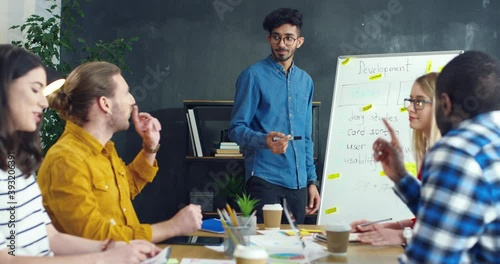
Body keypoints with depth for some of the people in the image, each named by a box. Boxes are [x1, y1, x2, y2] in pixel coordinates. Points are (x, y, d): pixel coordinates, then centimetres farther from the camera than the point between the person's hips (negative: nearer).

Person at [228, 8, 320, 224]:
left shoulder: (305, 81, 14)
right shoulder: (254, 76, -3)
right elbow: (236, 129, -7)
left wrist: (312, 181, 14)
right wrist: (265, 140, -26)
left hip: (298, 183, 5)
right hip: (265, 179, -5)